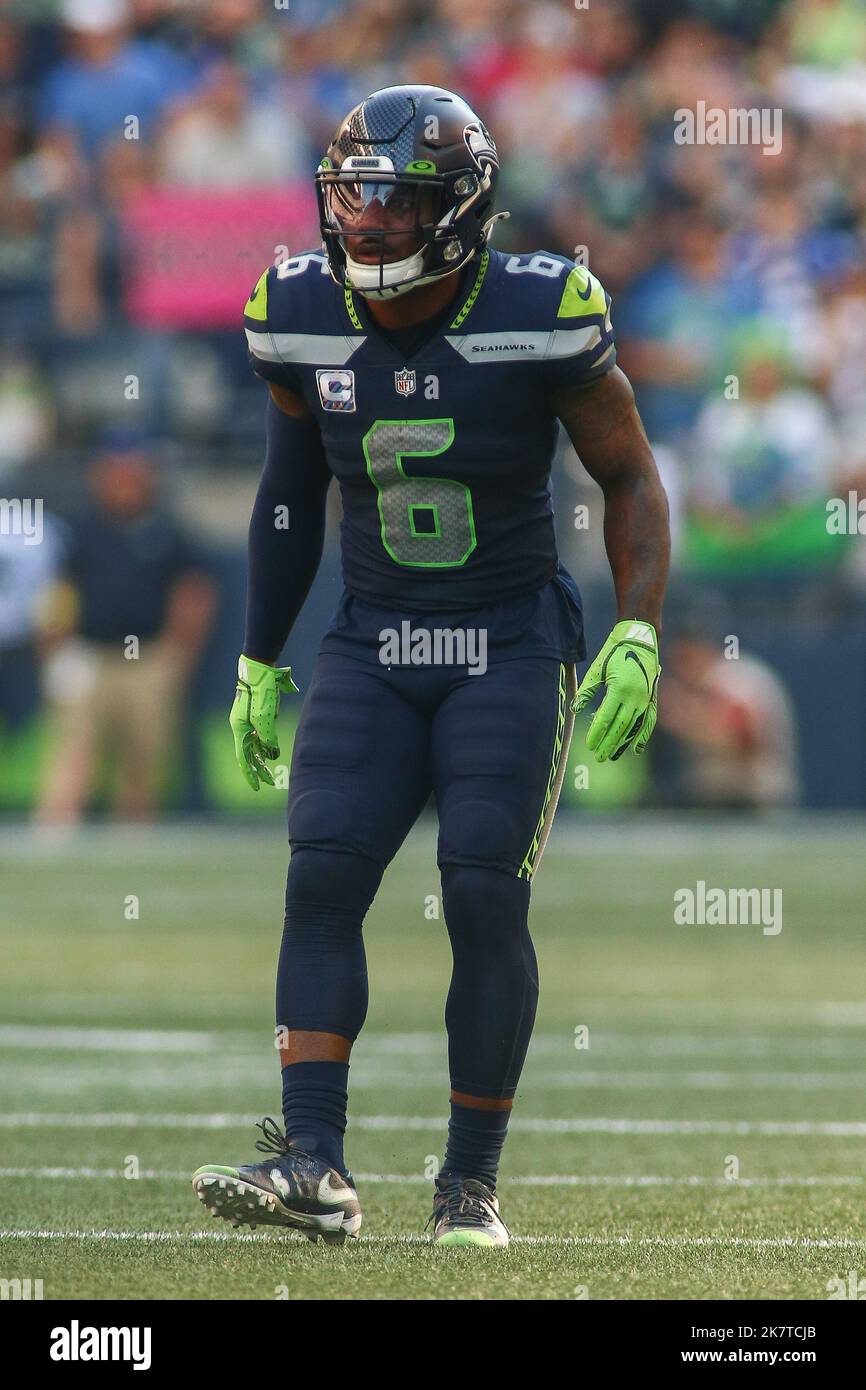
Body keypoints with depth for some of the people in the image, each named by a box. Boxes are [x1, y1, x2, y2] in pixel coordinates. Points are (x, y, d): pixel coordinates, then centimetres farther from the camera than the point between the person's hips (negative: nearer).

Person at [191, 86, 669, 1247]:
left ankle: (472, 1183, 2)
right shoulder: (305, 322, -4)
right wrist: (259, 664, 15)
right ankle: (314, 1164, -15)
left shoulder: (540, 321, -15)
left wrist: (639, 637, -14)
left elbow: (630, 475, -3)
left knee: (485, 897, -9)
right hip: (373, 648, 3)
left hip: (512, 647, -3)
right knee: (323, 877, -12)